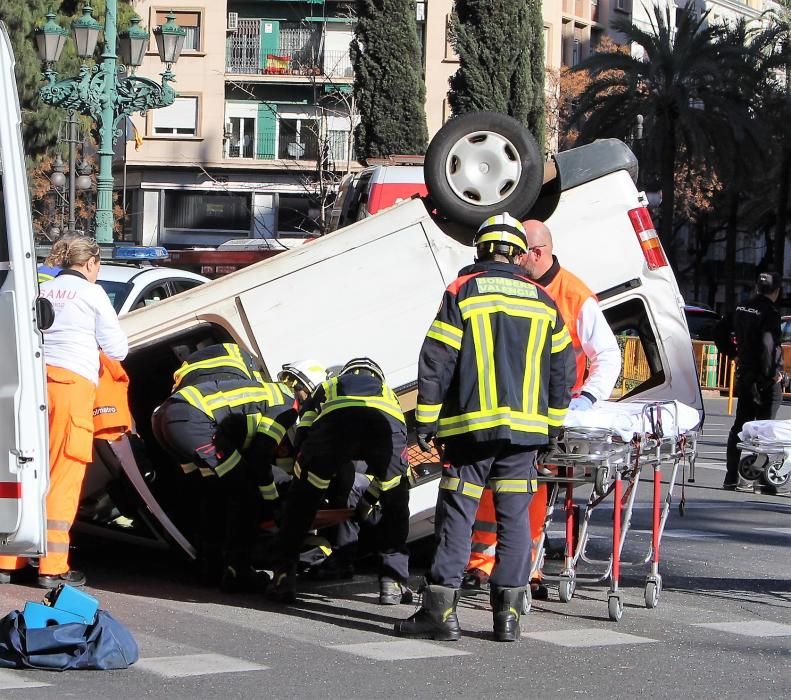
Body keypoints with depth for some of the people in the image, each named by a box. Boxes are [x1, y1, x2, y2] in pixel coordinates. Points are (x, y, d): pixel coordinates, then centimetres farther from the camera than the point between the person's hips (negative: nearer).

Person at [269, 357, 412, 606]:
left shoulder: (327, 387, 45)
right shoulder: (388, 392, 48)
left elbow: (302, 439, 35)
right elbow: (394, 458, 47)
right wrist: (369, 499, 57)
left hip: (335, 418, -1)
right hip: (388, 422, 1)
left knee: (301, 501, 19)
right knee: (395, 504, 25)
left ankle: (284, 576, 13)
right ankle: (393, 582, 22)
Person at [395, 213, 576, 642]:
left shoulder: (462, 292, -3)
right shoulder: (543, 301, 11)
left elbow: (436, 361, -6)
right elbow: (562, 367, 14)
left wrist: (426, 420, 0)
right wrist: (552, 423, 22)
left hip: (471, 425, -3)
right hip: (526, 426, 3)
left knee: (457, 514, -1)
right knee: (514, 516, 6)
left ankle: (440, 610, -4)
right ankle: (508, 614, 6)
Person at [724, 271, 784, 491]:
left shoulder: (741, 310, 8)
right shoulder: (769, 313, -16)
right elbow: (768, 345, -24)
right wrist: (773, 373, -17)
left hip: (744, 376, 7)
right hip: (765, 381, -7)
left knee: (739, 426, 12)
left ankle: (731, 477, 13)